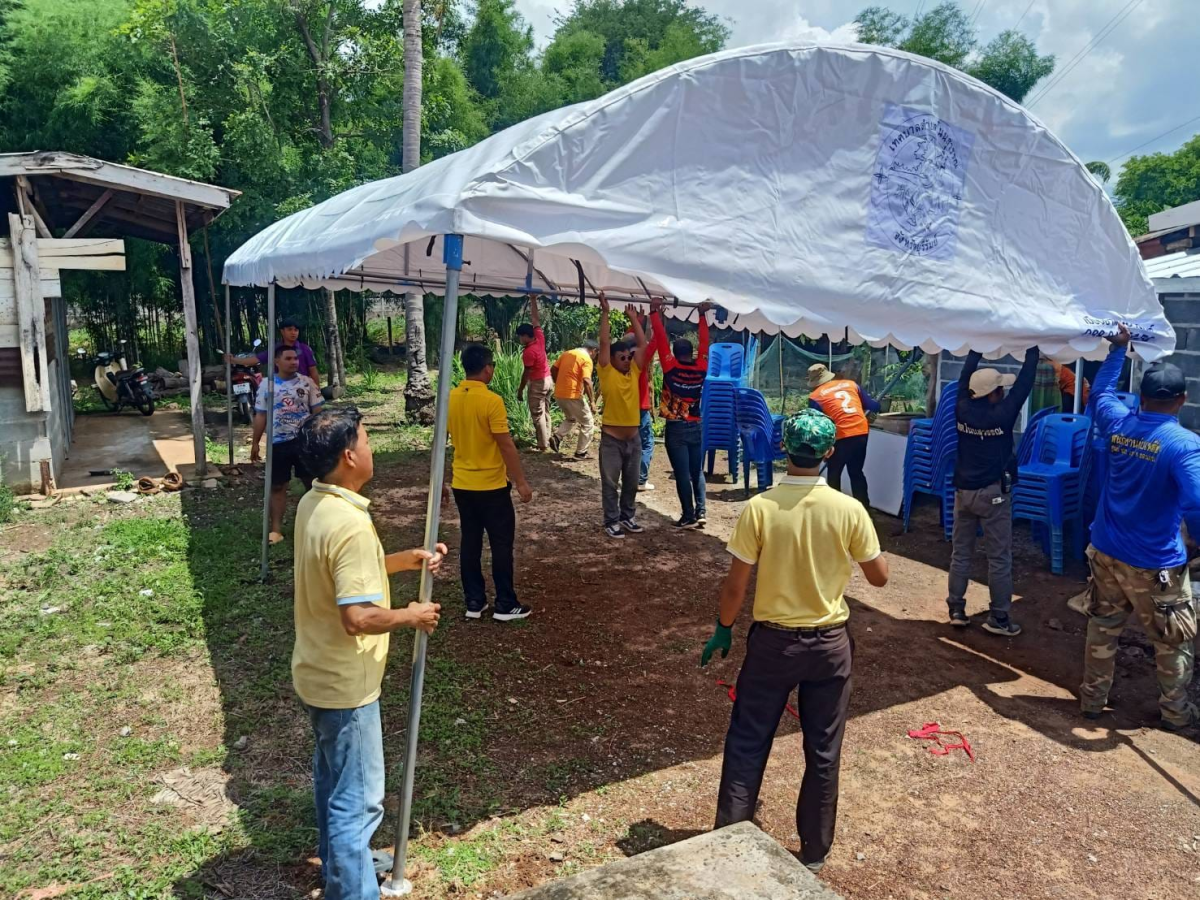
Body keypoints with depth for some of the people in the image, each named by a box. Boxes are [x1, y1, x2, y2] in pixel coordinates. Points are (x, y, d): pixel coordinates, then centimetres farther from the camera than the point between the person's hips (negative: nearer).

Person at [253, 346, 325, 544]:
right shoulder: (266, 384, 3)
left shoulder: (306, 382, 0)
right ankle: (276, 529, 14)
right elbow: (261, 415, 7)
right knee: (277, 486, 6)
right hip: (278, 443, 1)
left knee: (312, 482, 8)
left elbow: (318, 411, 1)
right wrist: (255, 442, 7)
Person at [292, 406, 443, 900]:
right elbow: (359, 617, -33)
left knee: (332, 777, 27)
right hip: (345, 684, -10)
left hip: (317, 672, 10)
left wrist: (405, 559, 6)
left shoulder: (313, 504, 0)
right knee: (359, 800, 5)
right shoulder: (351, 524, -30)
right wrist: (412, 616, -17)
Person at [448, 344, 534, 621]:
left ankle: (474, 602, 19)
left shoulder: (451, 398, 2)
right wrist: (521, 482, -10)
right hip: (491, 485, -6)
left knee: (470, 543, 12)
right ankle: (505, 605, 11)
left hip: (461, 484, 6)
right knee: (502, 544, 5)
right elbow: (506, 445, -18)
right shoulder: (491, 401, -19)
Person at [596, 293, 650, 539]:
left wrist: (633, 318, 6)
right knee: (611, 484, 5)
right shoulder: (607, 373, -7)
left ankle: (628, 518, 28)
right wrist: (605, 312, -12)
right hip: (611, 439, -5)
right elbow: (604, 343, -13)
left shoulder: (634, 373, 5)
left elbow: (642, 344, 5)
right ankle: (612, 521, 14)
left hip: (633, 438, 5)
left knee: (631, 483, 15)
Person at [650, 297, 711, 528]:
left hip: (676, 428, -3)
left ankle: (689, 516, 3)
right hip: (696, 427, 3)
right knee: (697, 471, 14)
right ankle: (701, 511, 10)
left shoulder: (671, 369, -11)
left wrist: (655, 313, -5)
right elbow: (704, 343, 8)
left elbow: (661, 339, -10)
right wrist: (703, 315, 15)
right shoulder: (701, 369, -2)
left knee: (682, 474, 0)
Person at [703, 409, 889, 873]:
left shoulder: (759, 508, -16)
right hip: (829, 644, 1)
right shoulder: (849, 510, -13)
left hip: (772, 640, -1)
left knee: (747, 743, 13)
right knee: (823, 752, 16)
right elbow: (879, 577, -1)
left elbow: (735, 584, -11)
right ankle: (814, 851, 31)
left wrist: (723, 630, 5)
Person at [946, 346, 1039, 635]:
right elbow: (1024, 384, -7)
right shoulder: (1002, 414, -16)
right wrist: (1032, 351, 2)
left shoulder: (962, 410, -6)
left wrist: (976, 349, 17)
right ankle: (998, 618, 10)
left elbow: (965, 378, 9)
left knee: (960, 552, 12)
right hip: (992, 494, -5)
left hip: (963, 490, 5)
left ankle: (956, 609, 17)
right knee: (999, 558, 4)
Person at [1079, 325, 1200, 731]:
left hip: (1106, 552, 5)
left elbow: (1101, 393, 19)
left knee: (1103, 629, 18)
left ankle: (1092, 699, 28)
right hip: (1155, 565, -5)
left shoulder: (1118, 424, -4)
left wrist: (1117, 349, 26)